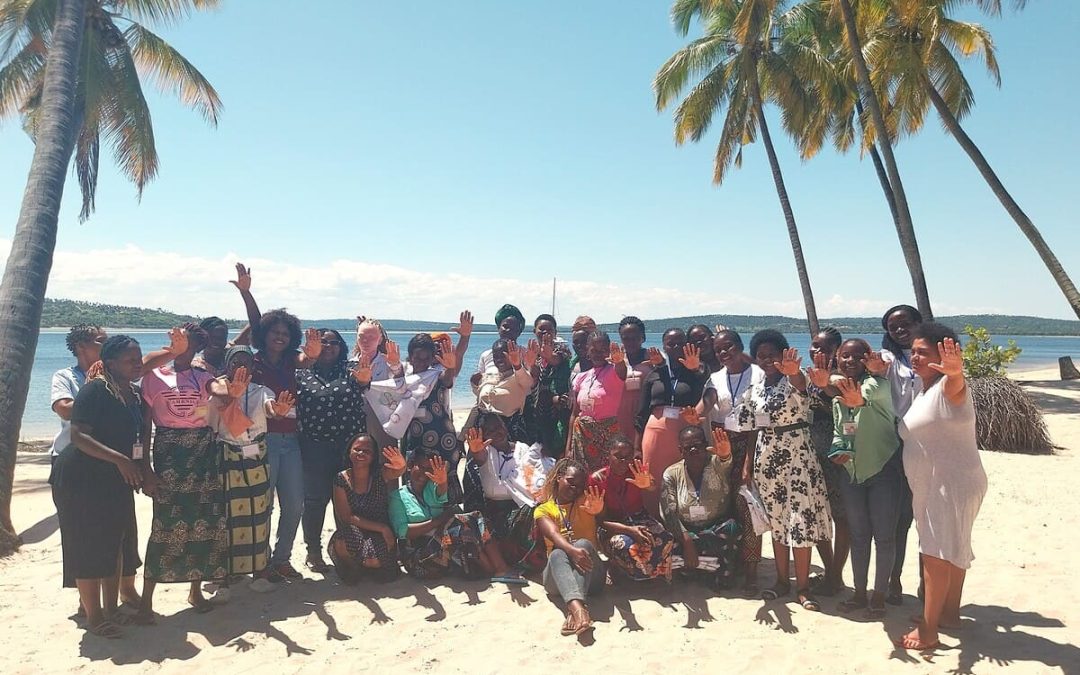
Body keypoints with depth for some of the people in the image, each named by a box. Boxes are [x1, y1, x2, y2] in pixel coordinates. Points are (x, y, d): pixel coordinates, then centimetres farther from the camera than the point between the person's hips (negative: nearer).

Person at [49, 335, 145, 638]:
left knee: (115, 543, 11)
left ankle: (110, 608, 24)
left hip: (117, 480, 7)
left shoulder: (135, 394, 7)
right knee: (88, 546, 0)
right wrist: (119, 459, -30)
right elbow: (78, 435, -23)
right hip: (82, 479, -7)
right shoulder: (95, 390, -15)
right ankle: (93, 615, 11)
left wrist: (141, 468, 9)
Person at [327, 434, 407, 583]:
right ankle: (351, 565, 4)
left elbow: (396, 472, -32)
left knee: (372, 561, -29)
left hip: (380, 536, 0)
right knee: (343, 545, -33)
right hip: (352, 533, 0)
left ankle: (368, 565, 11)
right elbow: (346, 517, -8)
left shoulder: (381, 475, -7)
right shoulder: (341, 479, -4)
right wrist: (381, 527, -17)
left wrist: (401, 468, -59)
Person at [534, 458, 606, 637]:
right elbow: (553, 535, -13)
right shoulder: (543, 510, 10)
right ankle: (577, 607, -60)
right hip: (556, 579, 0)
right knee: (557, 553, -32)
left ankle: (573, 611, -50)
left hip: (591, 576, 0)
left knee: (584, 543, -30)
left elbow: (596, 507, -15)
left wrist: (597, 508, -42)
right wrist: (572, 551, -36)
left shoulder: (585, 501, 13)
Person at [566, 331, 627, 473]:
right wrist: (569, 445, 9)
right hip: (582, 434, 4)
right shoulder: (581, 377, 6)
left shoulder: (613, 372, -6)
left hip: (607, 434, -4)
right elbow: (575, 413, 10)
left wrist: (620, 361, -56)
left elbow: (621, 371, -32)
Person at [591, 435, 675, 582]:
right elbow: (602, 520, -12)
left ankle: (660, 576, 0)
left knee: (664, 539, -27)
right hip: (612, 526, -3)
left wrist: (648, 484, -54)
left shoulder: (636, 471, -7)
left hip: (638, 518, 3)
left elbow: (655, 488, -28)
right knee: (625, 545, -35)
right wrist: (629, 530, -29)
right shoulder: (597, 479, -13)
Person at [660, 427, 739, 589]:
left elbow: (727, 463, -31)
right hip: (685, 533, 0)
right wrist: (687, 542, -26)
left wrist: (725, 455, -57)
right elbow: (669, 514, -11)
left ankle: (725, 569, -9)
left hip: (718, 529, 0)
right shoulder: (671, 474, -2)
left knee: (731, 526, -33)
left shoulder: (717, 464, -4)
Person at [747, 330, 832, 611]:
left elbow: (799, 383, -37)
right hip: (766, 458, 6)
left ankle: (803, 586, 9)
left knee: (800, 520, -2)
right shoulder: (756, 389, 8)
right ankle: (782, 581, 23)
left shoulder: (792, 379, -10)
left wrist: (793, 371, -61)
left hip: (797, 455, -6)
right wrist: (747, 466, 12)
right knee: (776, 521, 12)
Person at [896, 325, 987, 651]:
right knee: (952, 551, 19)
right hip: (931, 485, 10)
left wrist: (955, 370, -64)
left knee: (936, 554, -9)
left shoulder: (949, 387, -15)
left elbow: (956, 381, -41)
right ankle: (950, 613, 31)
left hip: (953, 483, -10)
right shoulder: (922, 391, 14)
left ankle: (928, 629, -5)